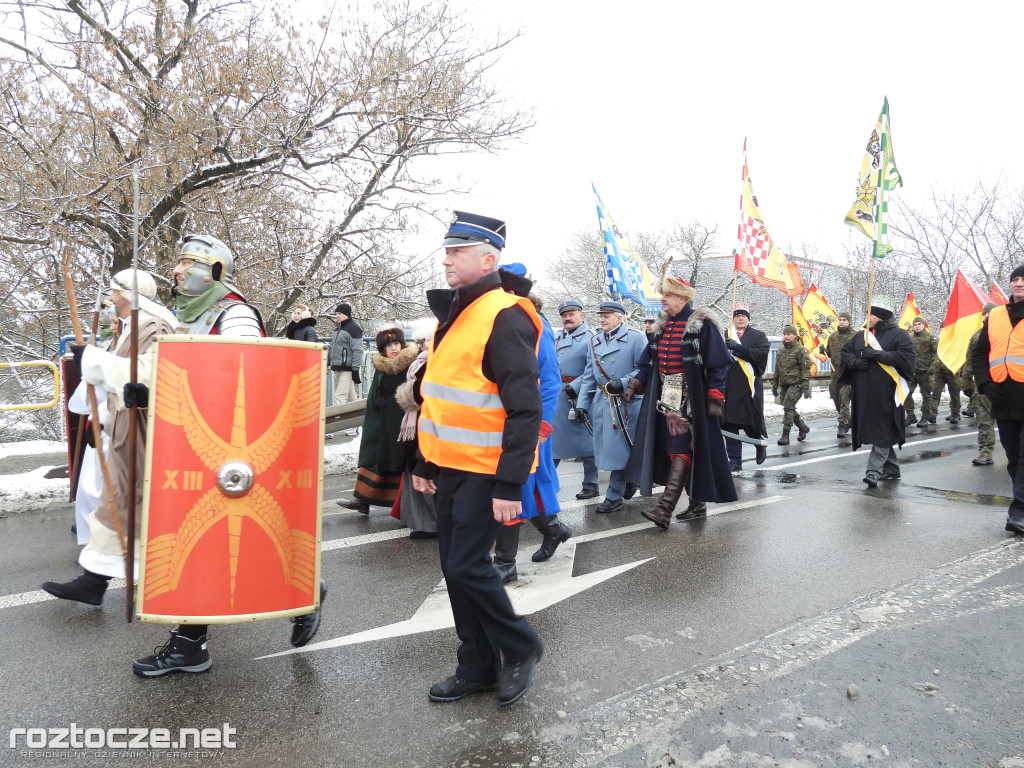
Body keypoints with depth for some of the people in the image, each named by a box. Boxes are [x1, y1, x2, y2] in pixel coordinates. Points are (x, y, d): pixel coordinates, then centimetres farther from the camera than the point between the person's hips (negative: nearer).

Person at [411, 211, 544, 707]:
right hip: (449, 468, 9)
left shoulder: (504, 317, -15)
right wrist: (424, 463, 19)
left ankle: (521, 648, 19)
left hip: (484, 472, -9)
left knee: (468, 567, -6)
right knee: (454, 567, 13)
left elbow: (525, 408, -20)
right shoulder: (451, 315, 13)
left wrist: (509, 484, -22)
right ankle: (478, 667, 29)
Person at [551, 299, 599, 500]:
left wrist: (574, 387, -23)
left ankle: (590, 486, 10)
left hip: (578, 395, -7)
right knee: (550, 438, 11)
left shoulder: (590, 338, -5)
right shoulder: (556, 338, 15)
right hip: (555, 395, 7)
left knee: (585, 441, 1)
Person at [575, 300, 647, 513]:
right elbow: (588, 375, 12)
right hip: (601, 402, 6)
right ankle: (629, 482, 32)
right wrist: (582, 402, 5)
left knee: (620, 449, -2)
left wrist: (623, 383, -21)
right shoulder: (594, 341, 13)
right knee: (607, 448, 10)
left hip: (627, 403, -5)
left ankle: (614, 497, 8)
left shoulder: (636, 338, -3)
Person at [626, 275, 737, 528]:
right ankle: (697, 504, 21)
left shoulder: (702, 324, -7)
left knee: (682, 450, -11)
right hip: (666, 396, 8)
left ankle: (665, 510, -17)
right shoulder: (662, 326, 14)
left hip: (692, 398, -7)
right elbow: (649, 362, 17)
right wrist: (636, 384, 4)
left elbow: (717, 363, -10)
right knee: (672, 449, 9)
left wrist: (715, 397, -16)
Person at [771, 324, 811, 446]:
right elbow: (777, 369, 20)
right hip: (784, 385, 7)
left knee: (788, 407, -15)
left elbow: (805, 370, -11)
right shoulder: (781, 351, 15)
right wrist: (774, 385, 18)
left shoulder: (801, 350, -7)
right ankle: (803, 427, 33)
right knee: (789, 409, 11)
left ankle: (785, 436, -11)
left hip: (796, 384, -7)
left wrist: (806, 387, -16)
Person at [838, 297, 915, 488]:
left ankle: (874, 471, -12)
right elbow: (845, 352, 15)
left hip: (887, 395, -6)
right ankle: (891, 469, 25)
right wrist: (855, 361, -6)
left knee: (883, 432, -8)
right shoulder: (861, 335, 16)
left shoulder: (899, 335, -2)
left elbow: (907, 357, -13)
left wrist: (876, 354, -17)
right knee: (871, 431, 11)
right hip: (864, 394, 6)